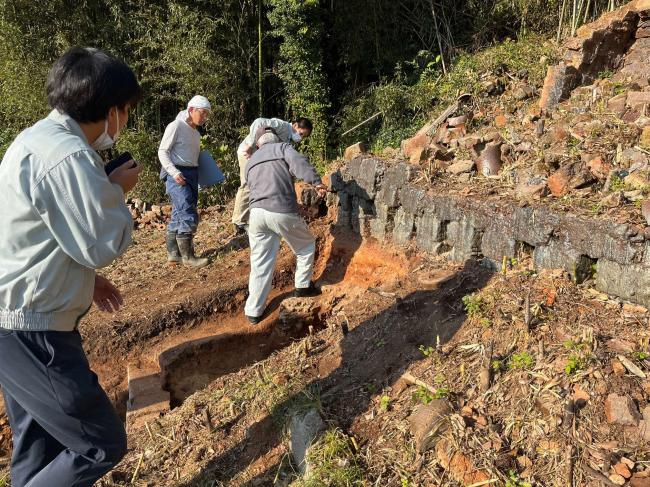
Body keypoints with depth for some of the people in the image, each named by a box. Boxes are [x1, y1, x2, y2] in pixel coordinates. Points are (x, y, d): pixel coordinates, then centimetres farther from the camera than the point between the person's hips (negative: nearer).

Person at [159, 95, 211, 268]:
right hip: (177, 175, -8)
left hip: (192, 175, 8)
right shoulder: (176, 126, -5)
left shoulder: (196, 133, 19)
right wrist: (175, 173, -20)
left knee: (179, 216, 11)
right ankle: (187, 256, -5)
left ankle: (173, 253, 18)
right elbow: (162, 152, -9)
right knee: (189, 215, -13)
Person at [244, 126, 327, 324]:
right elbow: (298, 161, -11)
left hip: (257, 212, 5)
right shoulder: (282, 147, 10)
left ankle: (253, 311, 12)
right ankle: (303, 285, 31)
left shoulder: (251, 162, 27)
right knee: (306, 245, 22)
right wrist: (315, 181, -19)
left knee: (260, 263, 10)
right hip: (282, 212, -4)